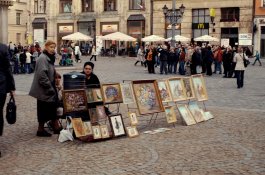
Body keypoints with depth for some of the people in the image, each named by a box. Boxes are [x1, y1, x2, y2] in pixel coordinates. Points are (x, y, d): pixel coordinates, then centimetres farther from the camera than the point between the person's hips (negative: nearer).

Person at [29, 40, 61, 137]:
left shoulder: (49, 58, 13)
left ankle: (56, 127, 16)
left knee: (53, 107, 10)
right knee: (44, 109, 0)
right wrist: (50, 88, -21)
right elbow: (42, 75, -25)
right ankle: (40, 130, 12)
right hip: (44, 90, -10)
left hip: (49, 88, 10)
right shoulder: (42, 58, -18)